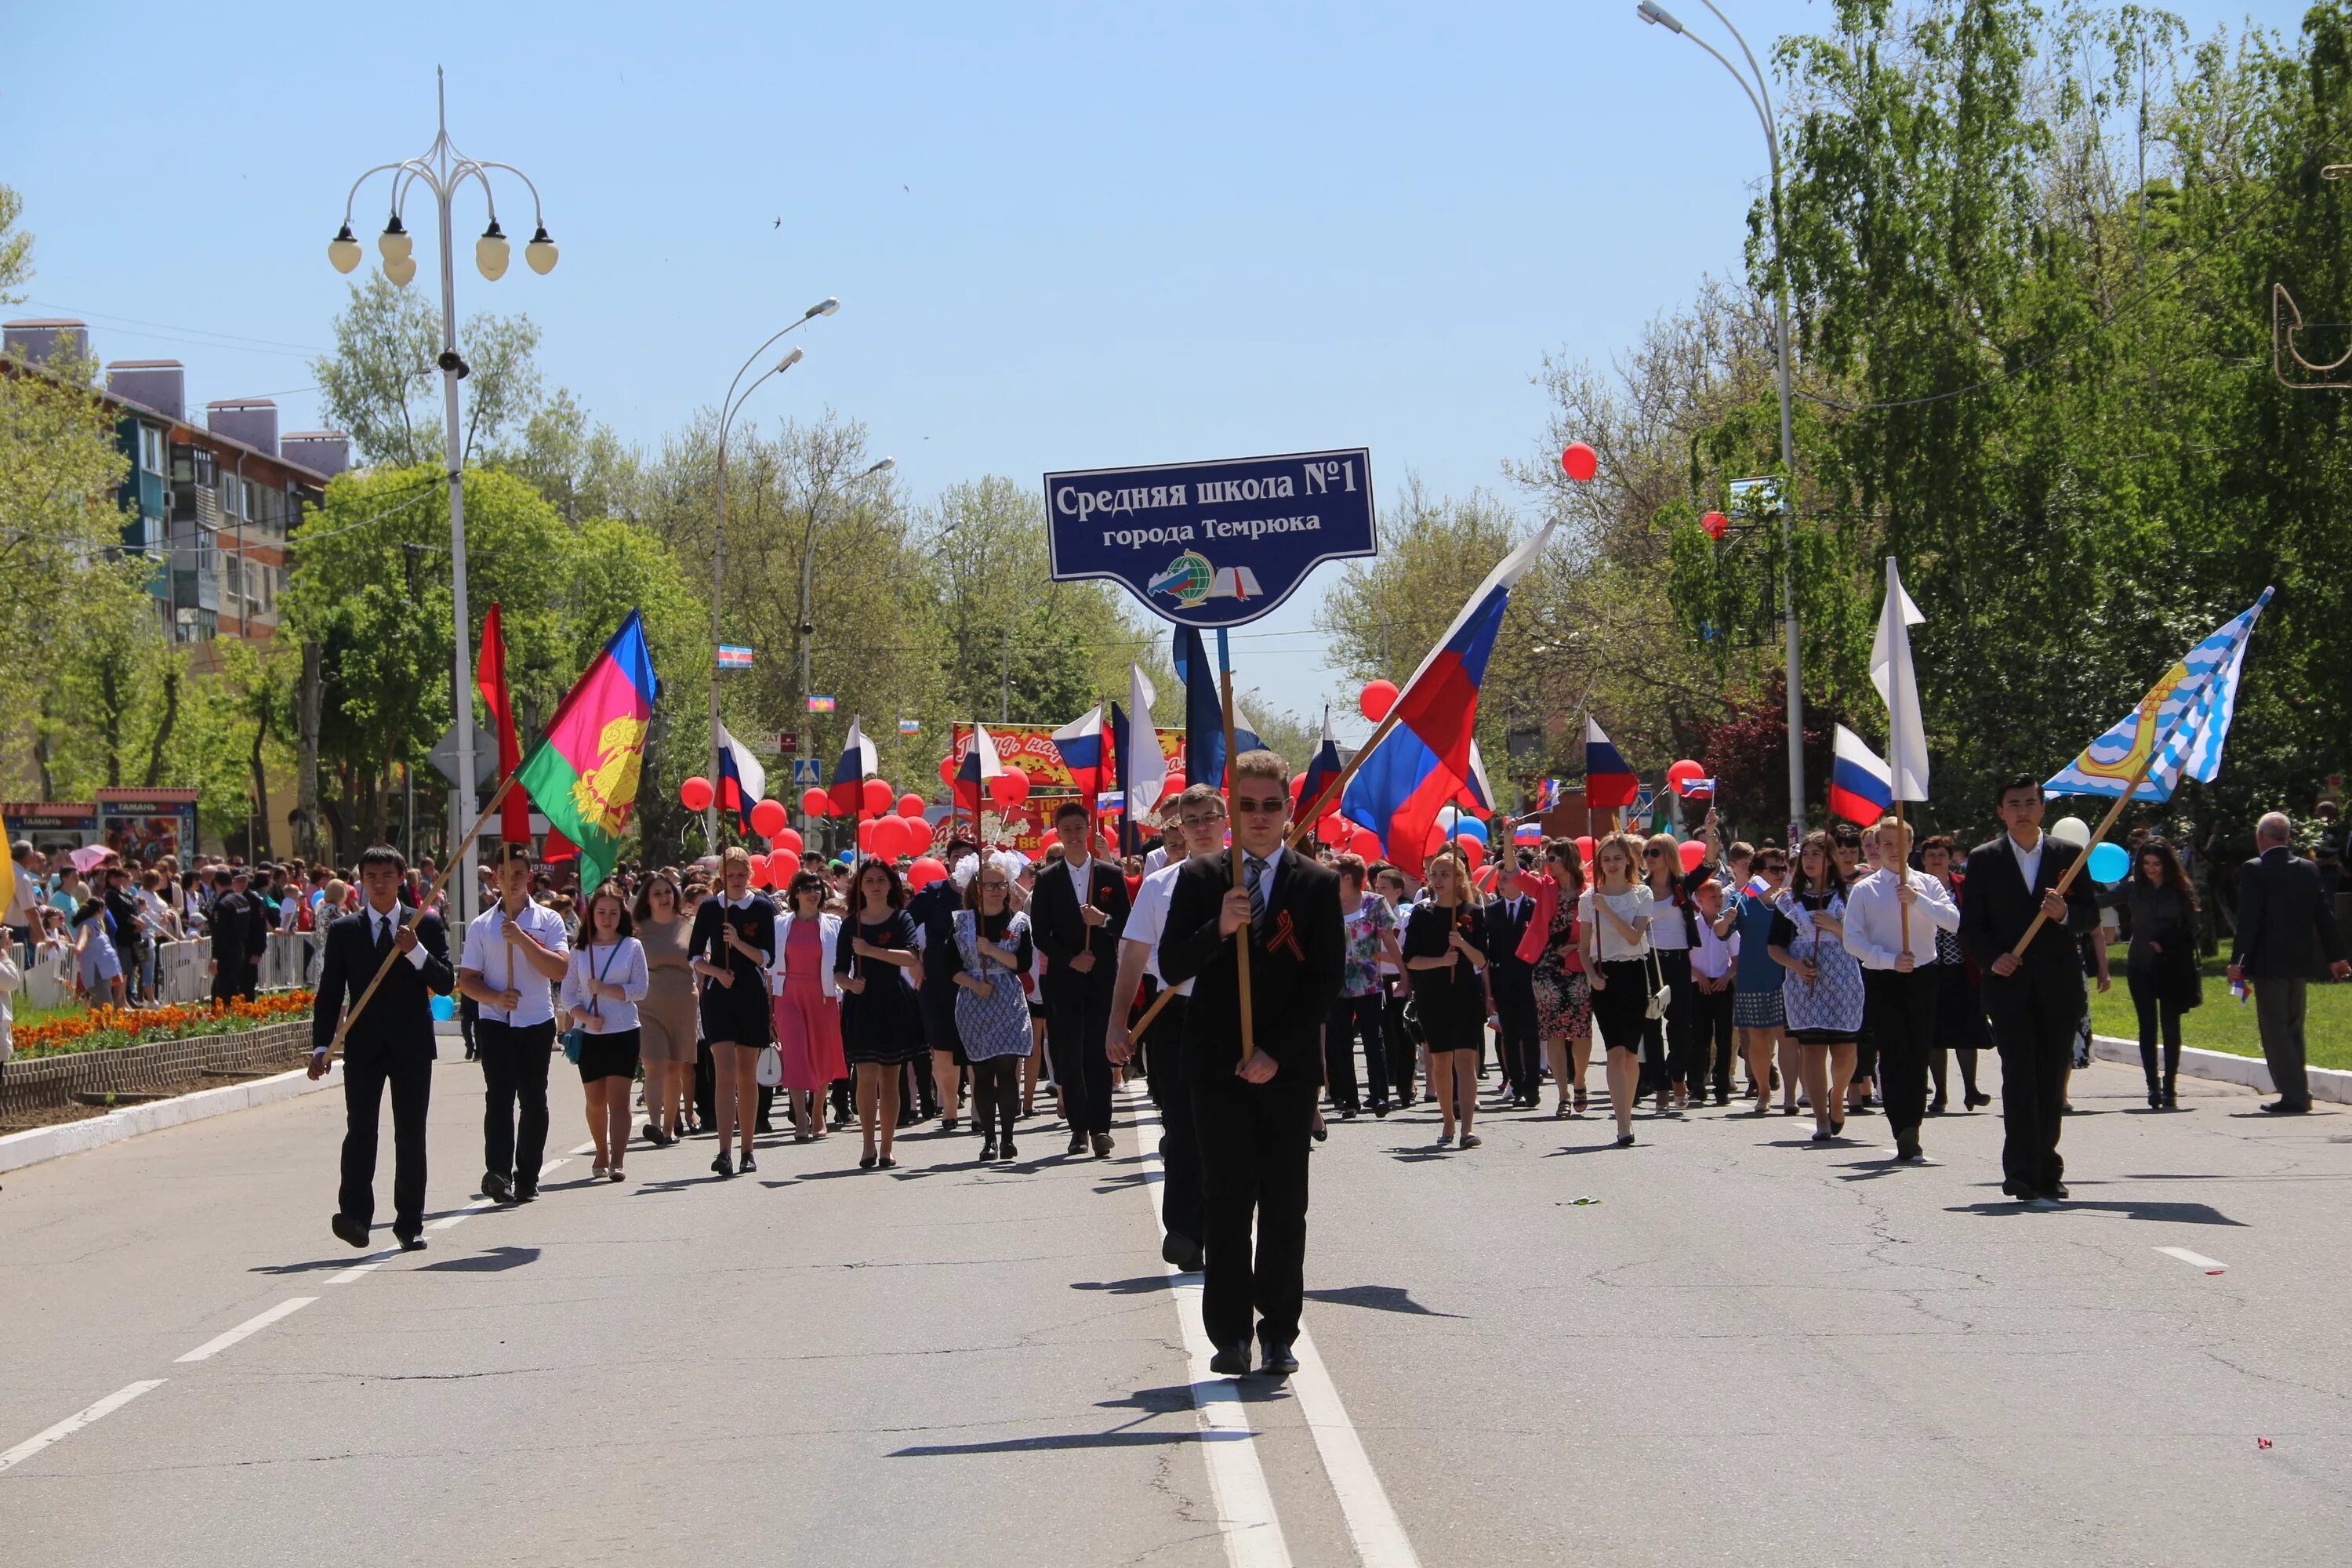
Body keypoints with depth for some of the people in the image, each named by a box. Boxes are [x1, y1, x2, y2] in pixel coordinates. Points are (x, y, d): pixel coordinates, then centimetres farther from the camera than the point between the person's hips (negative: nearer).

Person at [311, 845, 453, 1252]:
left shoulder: (427, 925, 6)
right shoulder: (343, 931, 8)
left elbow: (446, 984, 1)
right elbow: (329, 993, 7)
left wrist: (416, 952, -15)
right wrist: (321, 1045, -4)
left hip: (412, 1046, 0)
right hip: (363, 1047, 0)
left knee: (411, 1135, 3)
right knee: (360, 1130, -14)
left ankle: (410, 1225, 9)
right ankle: (354, 1215, -22)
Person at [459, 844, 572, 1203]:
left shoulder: (547, 920, 7)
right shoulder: (481, 925, 9)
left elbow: (560, 969, -6)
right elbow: (466, 980, 7)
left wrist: (522, 939, -14)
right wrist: (495, 997, -12)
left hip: (538, 1022, 1)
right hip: (495, 1023, -1)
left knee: (533, 1100, 5)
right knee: (499, 1096, -14)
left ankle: (527, 1177, 15)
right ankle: (498, 1172, -25)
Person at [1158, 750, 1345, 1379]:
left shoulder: (1317, 885, 4)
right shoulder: (1200, 879, 6)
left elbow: (1324, 982, 0)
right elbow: (1172, 967, -1)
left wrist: (1276, 1051, -9)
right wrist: (1219, 929, -19)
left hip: (1289, 1067, 0)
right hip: (1219, 1065, 0)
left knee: (1285, 1206, 1)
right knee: (1226, 1202, -2)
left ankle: (1279, 1334, 7)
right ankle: (1230, 1334, 1)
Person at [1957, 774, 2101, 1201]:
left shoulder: (2069, 856, 9)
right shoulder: (1983, 860, 7)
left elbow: (2091, 916, 9)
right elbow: (1970, 927, 6)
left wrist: (2064, 913, -13)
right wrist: (1992, 958, -12)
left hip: (2059, 986, 2)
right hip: (2010, 986, -2)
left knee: (2052, 1083, 5)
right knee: (2019, 1079, -10)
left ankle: (2046, 1171, 13)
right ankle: (2022, 1174, -13)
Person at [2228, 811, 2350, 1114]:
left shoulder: (2254, 870, -11)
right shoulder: (2309, 869, 6)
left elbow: (2248, 920, -15)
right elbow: (2324, 915, 10)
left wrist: (2237, 961, -12)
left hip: (2268, 963, -6)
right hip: (2300, 963, 6)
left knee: (2274, 1029, -3)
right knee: (2293, 1029, 16)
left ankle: (2293, 1094, -10)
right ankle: (2298, 1092, 19)